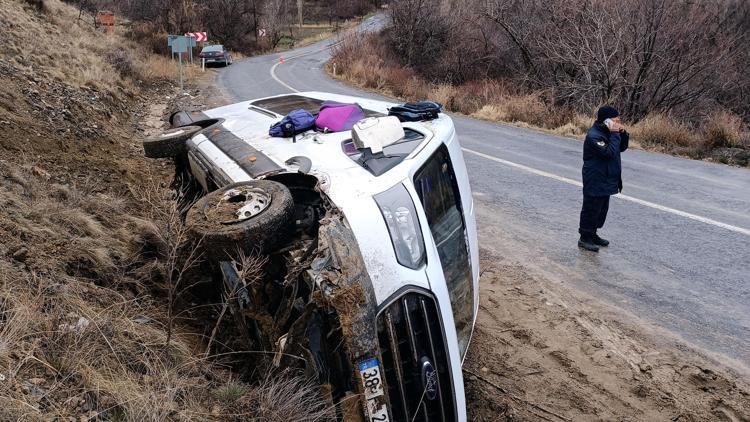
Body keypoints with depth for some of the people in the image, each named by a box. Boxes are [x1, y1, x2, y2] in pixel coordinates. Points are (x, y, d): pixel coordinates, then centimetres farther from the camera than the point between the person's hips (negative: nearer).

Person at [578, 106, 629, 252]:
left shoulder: (608, 132, 9)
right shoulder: (593, 136, -22)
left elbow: (622, 147, 14)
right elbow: (609, 152, -29)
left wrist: (623, 133, -2)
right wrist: (615, 134, -24)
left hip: (606, 180, 10)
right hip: (595, 181, -10)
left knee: (602, 208, 17)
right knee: (591, 208, 0)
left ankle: (592, 234, 30)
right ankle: (585, 238, 11)